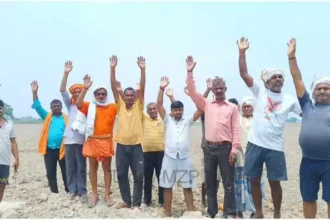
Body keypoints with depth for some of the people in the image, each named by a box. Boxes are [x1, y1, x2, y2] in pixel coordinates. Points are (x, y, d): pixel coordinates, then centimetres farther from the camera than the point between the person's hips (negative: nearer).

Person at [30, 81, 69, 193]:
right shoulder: (47, 117, 8)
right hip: (49, 149, 3)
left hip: (62, 149, -3)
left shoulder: (66, 118, 0)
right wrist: (34, 92, -12)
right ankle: (54, 193, 21)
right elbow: (38, 107, -1)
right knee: (50, 174, 9)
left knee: (66, 173, 5)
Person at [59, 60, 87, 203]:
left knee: (81, 167, 3)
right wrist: (66, 74, -14)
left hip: (81, 139, -2)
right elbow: (62, 91, -3)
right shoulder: (69, 104, 10)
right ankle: (72, 190, 18)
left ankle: (82, 191, 9)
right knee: (70, 167, 7)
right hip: (69, 139, 3)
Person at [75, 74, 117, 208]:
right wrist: (85, 88, -25)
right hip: (92, 141, 0)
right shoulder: (90, 106, 1)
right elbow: (78, 104, -15)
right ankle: (94, 194, 20)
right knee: (93, 167, 8)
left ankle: (107, 195, 16)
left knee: (107, 168, 7)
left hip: (106, 141, 0)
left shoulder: (112, 107, 4)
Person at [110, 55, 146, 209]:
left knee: (138, 176, 2)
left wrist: (142, 69, -18)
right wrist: (112, 69, -13)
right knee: (121, 175, 10)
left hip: (136, 146, -1)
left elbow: (142, 88, -9)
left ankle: (136, 203, 16)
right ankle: (126, 201, 27)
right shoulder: (120, 106, 5)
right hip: (121, 145, 2)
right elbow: (113, 88, -3)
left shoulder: (138, 106, 2)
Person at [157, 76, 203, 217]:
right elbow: (159, 105, -1)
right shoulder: (168, 121, 8)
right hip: (169, 158, 1)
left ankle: (191, 212, 14)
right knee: (167, 186, 7)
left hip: (185, 158, 0)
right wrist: (161, 89, -12)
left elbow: (201, 109, -1)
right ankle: (167, 212, 19)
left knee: (187, 186, 6)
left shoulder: (188, 121, 8)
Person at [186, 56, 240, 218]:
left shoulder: (232, 107, 5)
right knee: (210, 183, 10)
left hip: (225, 147, -2)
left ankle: (229, 213, 13)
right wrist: (190, 72, -5)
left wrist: (234, 149, -7)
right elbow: (192, 92, 2)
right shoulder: (206, 104, 10)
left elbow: (235, 129, 1)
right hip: (209, 147, 3)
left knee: (228, 183, 3)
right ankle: (211, 212, 21)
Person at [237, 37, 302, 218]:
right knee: (255, 180, 9)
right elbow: (243, 74, -5)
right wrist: (242, 52, -13)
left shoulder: (290, 100, 5)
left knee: (275, 182, 7)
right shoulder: (260, 92, 2)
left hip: (275, 147, 0)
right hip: (255, 144, 1)